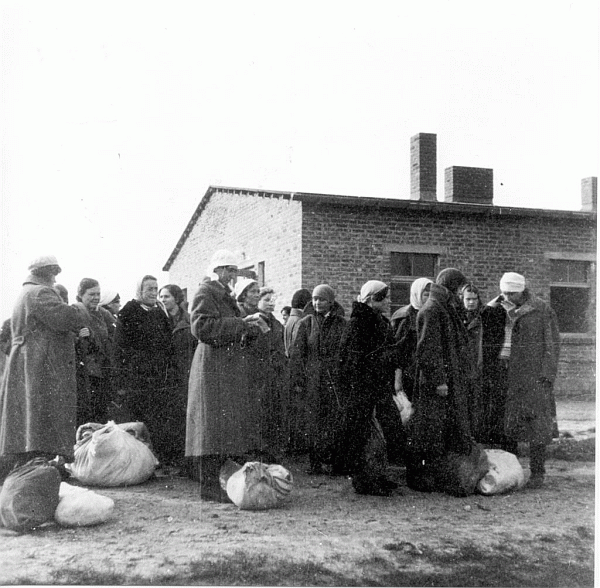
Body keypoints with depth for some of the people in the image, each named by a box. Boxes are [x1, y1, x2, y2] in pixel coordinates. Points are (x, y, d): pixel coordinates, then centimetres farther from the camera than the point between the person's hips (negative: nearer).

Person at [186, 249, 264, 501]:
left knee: (229, 427, 6)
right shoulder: (205, 293, -5)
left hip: (231, 369, 9)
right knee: (213, 426, -9)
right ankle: (209, 486, -5)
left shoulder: (226, 295, 24)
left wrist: (250, 329, 7)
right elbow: (201, 327, -20)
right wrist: (240, 324, -18)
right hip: (213, 365, -9)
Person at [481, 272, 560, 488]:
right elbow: (486, 339, 12)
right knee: (505, 423, 5)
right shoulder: (495, 310, 8)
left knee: (535, 424, -2)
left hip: (531, 374, -3)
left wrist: (547, 374, -8)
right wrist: (488, 372, 3)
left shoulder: (542, 311, -1)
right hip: (502, 373, 3)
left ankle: (537, 473, 5)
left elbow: (552, 343, 0)